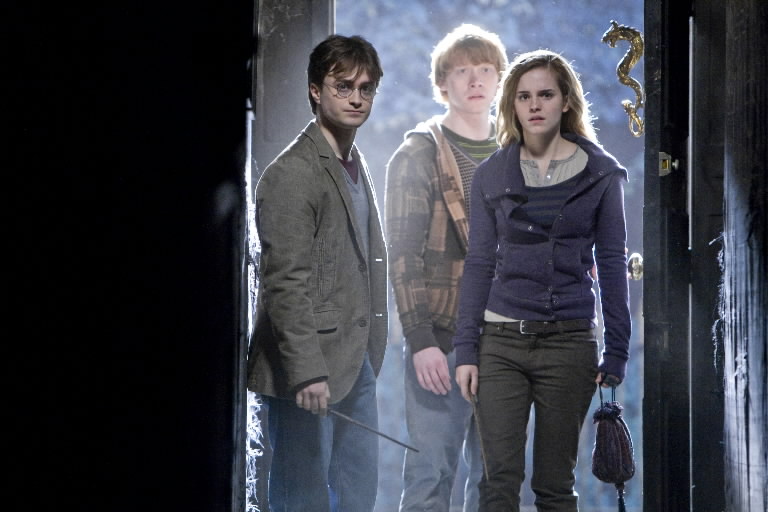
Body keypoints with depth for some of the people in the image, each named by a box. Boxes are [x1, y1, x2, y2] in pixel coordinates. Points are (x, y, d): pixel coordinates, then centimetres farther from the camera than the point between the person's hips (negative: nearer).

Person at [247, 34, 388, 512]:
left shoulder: (357, 167, 16)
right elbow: (285, 283, -19)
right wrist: (307, 371, -24)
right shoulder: (292, 174, -13)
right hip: (308, 370, -9)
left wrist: (370, 354, 14)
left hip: (356, 364, 9)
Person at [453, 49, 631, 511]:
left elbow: (613, 264, 2)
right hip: (501, 340, 1)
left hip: (569, 341, -1)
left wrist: (617, 353, -2)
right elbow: (479, 263, 6)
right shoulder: (492, 175, 6)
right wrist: (466, 350, 1)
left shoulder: (601, 173, 2)